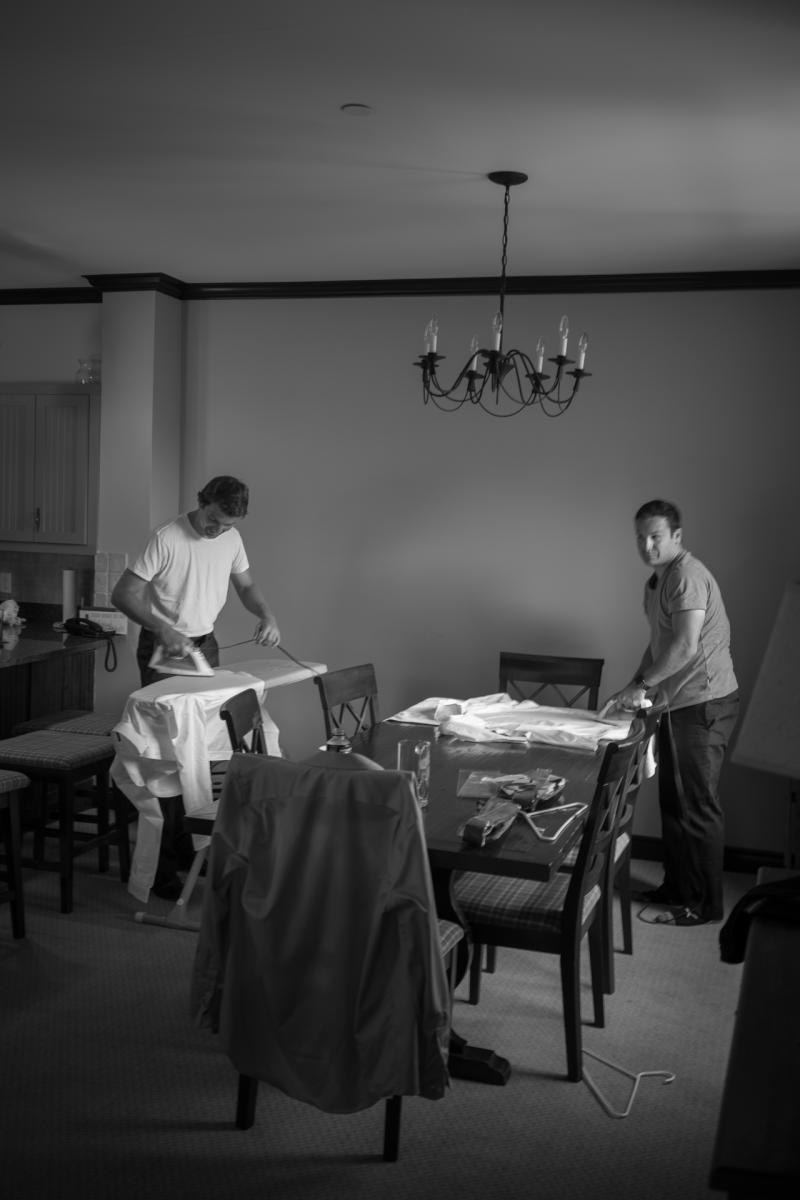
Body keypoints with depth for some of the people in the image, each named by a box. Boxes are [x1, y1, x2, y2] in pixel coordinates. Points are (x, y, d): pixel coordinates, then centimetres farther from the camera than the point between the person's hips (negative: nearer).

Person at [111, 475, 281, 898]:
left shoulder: (231, 539, 2)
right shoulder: (167, 538, -18)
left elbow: (246, 584, 16)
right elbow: (123, 595, -20)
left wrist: (267, 616, -3)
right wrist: (164, 630, -32)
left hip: (205, 645, 6)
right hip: (163, 649, -6)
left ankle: (182, 846, 21)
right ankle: (160, 864, -1)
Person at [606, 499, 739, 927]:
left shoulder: (688, 576, -17)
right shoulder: (657, 581, 14)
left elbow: (686, 645, -24)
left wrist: (643, 684, -16)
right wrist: (634, 687, 12)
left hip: (704, 703, -10)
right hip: (678, 702, 10)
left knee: (697, 805, -3)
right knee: (672, 799, 15)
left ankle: (704, 905, 7)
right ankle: (677, 887, 28)